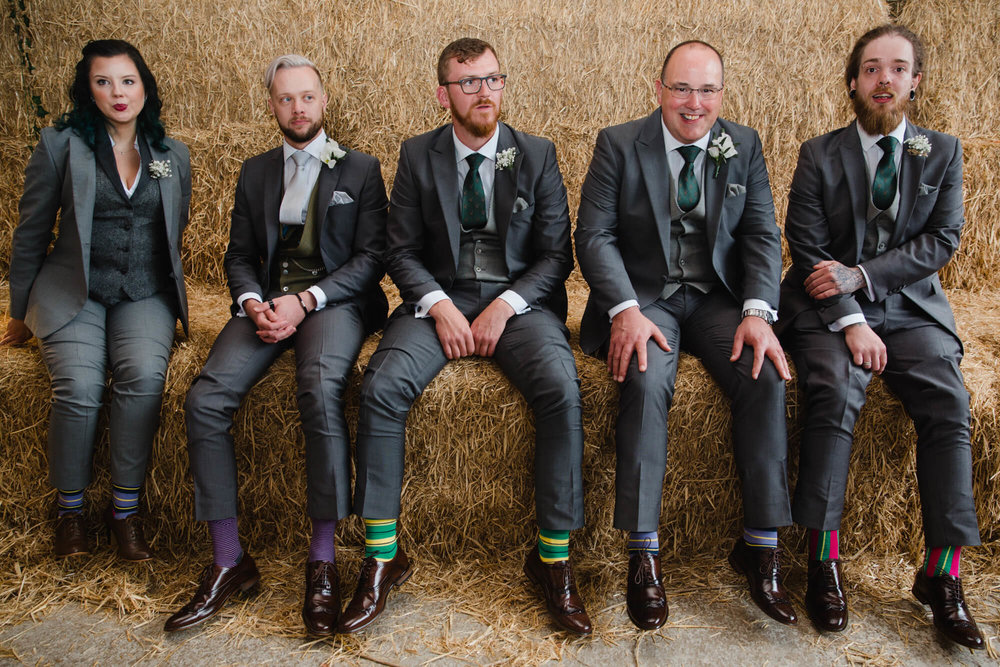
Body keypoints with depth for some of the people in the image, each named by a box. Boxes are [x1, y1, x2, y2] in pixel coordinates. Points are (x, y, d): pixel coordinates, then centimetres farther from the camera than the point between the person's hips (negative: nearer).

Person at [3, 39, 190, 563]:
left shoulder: (173, 155, 11)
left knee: (144, 376, -29)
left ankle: (125, 508, -14)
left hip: (146, 294, 2)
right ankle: (70, 508, -3)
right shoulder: (60, 145, 3)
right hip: (73, 293, -1)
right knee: (79, 387, -27)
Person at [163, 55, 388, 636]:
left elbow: (372, 257, 0)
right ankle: (229, 561, -10)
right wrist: (253, 302, -6)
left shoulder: (360, 169, 9)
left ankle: (323, 560, -24)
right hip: (268, 301, 4)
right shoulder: (256, 172, 21)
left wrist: (304, 301, -14)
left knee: (320, 388, -36)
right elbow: (240, 255, 17)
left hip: (334, 300, -4)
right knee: (206, 399, -22)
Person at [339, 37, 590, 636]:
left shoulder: (538, 155, 7)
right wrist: (439, 305, -14)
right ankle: (383, 558, -14)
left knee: (562, 389, -30)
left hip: (520, 299, 0)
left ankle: (554, 559, -16)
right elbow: (402, 251, 5)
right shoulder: (418, 156, 8)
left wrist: (506, 305, -12)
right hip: (439, 296, 1)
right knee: (382, 386, -27)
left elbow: (556, 255, 4)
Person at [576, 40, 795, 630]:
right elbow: (594, 234, -6)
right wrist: (626, 310, -21)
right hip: (643, 297, -2)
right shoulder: (619, 145, 1)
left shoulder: (745, 146, 9)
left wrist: (758, 311, -14)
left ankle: (761, 544, -11)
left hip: (719, 298, 3)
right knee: (647, 381, -32)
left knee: (767, 376, -24)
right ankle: (644, 553, -22)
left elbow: (763, 237, 4)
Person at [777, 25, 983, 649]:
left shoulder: (943, 152, 12)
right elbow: (808, 247, -3)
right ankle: (825, 560, -22)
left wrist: (859, 275, -13)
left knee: (950, 402, -22)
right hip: (829, 309, -2)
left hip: (911, 308, 2)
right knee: (837, 393, -30)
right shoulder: (819, 154, 5)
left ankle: (942, 573, -14)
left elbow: (942, 239, 1)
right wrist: (851, 322, -16)